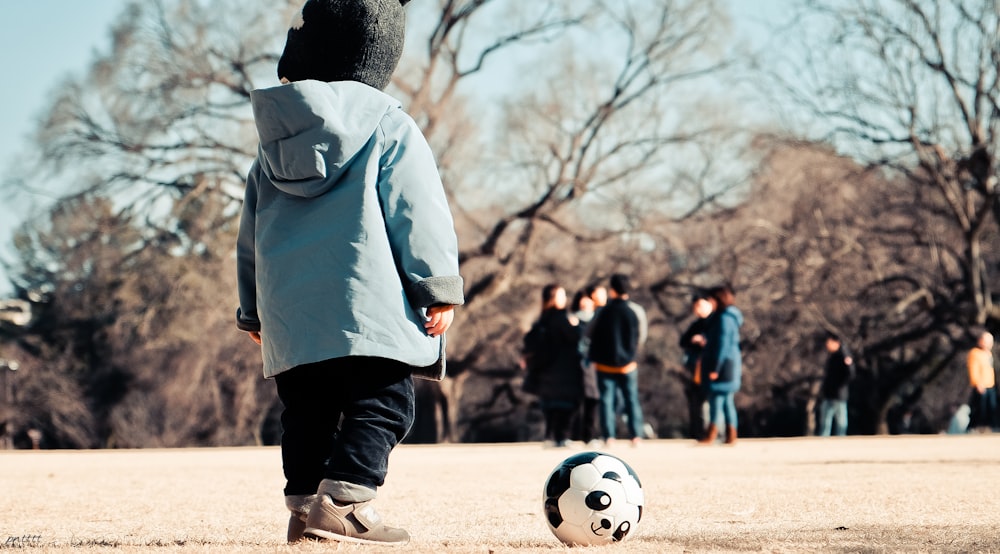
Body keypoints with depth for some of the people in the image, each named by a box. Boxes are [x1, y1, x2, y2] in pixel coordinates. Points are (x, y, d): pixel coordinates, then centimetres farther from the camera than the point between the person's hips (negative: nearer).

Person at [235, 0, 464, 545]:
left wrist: (253, 310, 28)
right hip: (368, 305, -5)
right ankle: (344, 500, -21)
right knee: (381, 404, -6)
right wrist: (440, 288, -3)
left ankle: (305, 502, 9)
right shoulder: (388, 127, 0)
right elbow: (419, 214, -7)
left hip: (287, 310, 6)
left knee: (307, 411, 14)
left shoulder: (272, 140, 17)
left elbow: (251, 233, 21)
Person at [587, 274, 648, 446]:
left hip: (605, 363, -1)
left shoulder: (603, 311, -8)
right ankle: (636, 435, 2)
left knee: (607, 400, 3)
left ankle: (609, 436, -3)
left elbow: (589, 333, 2)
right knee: (632, 399, 8)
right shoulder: (636, 311, -5)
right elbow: (641, 337, 4)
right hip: (628, 363, 1)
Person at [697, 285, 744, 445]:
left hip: (721, 365, -10)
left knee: (717, 399, -8)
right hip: (730, 364, 10)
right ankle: (731, 436, 10)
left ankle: (711, 435, -9)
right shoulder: (730, 317, 14)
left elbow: (722, 345, -20)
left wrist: (715, 368, -20)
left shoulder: (724, 319, -15)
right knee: (727, 401, 10)